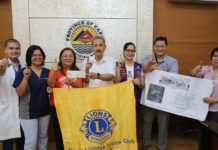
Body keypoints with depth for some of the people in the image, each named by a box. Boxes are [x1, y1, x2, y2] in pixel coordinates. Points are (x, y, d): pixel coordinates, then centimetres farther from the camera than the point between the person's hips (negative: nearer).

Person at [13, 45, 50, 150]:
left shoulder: (47, 72, 3)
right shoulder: (23, 71, -8)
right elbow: (20, 93, -13)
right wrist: (25, 78, -26)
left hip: (44, 110, 4)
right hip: (28, 111, -4)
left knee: (43, 136, 19)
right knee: (31, 141, -2)